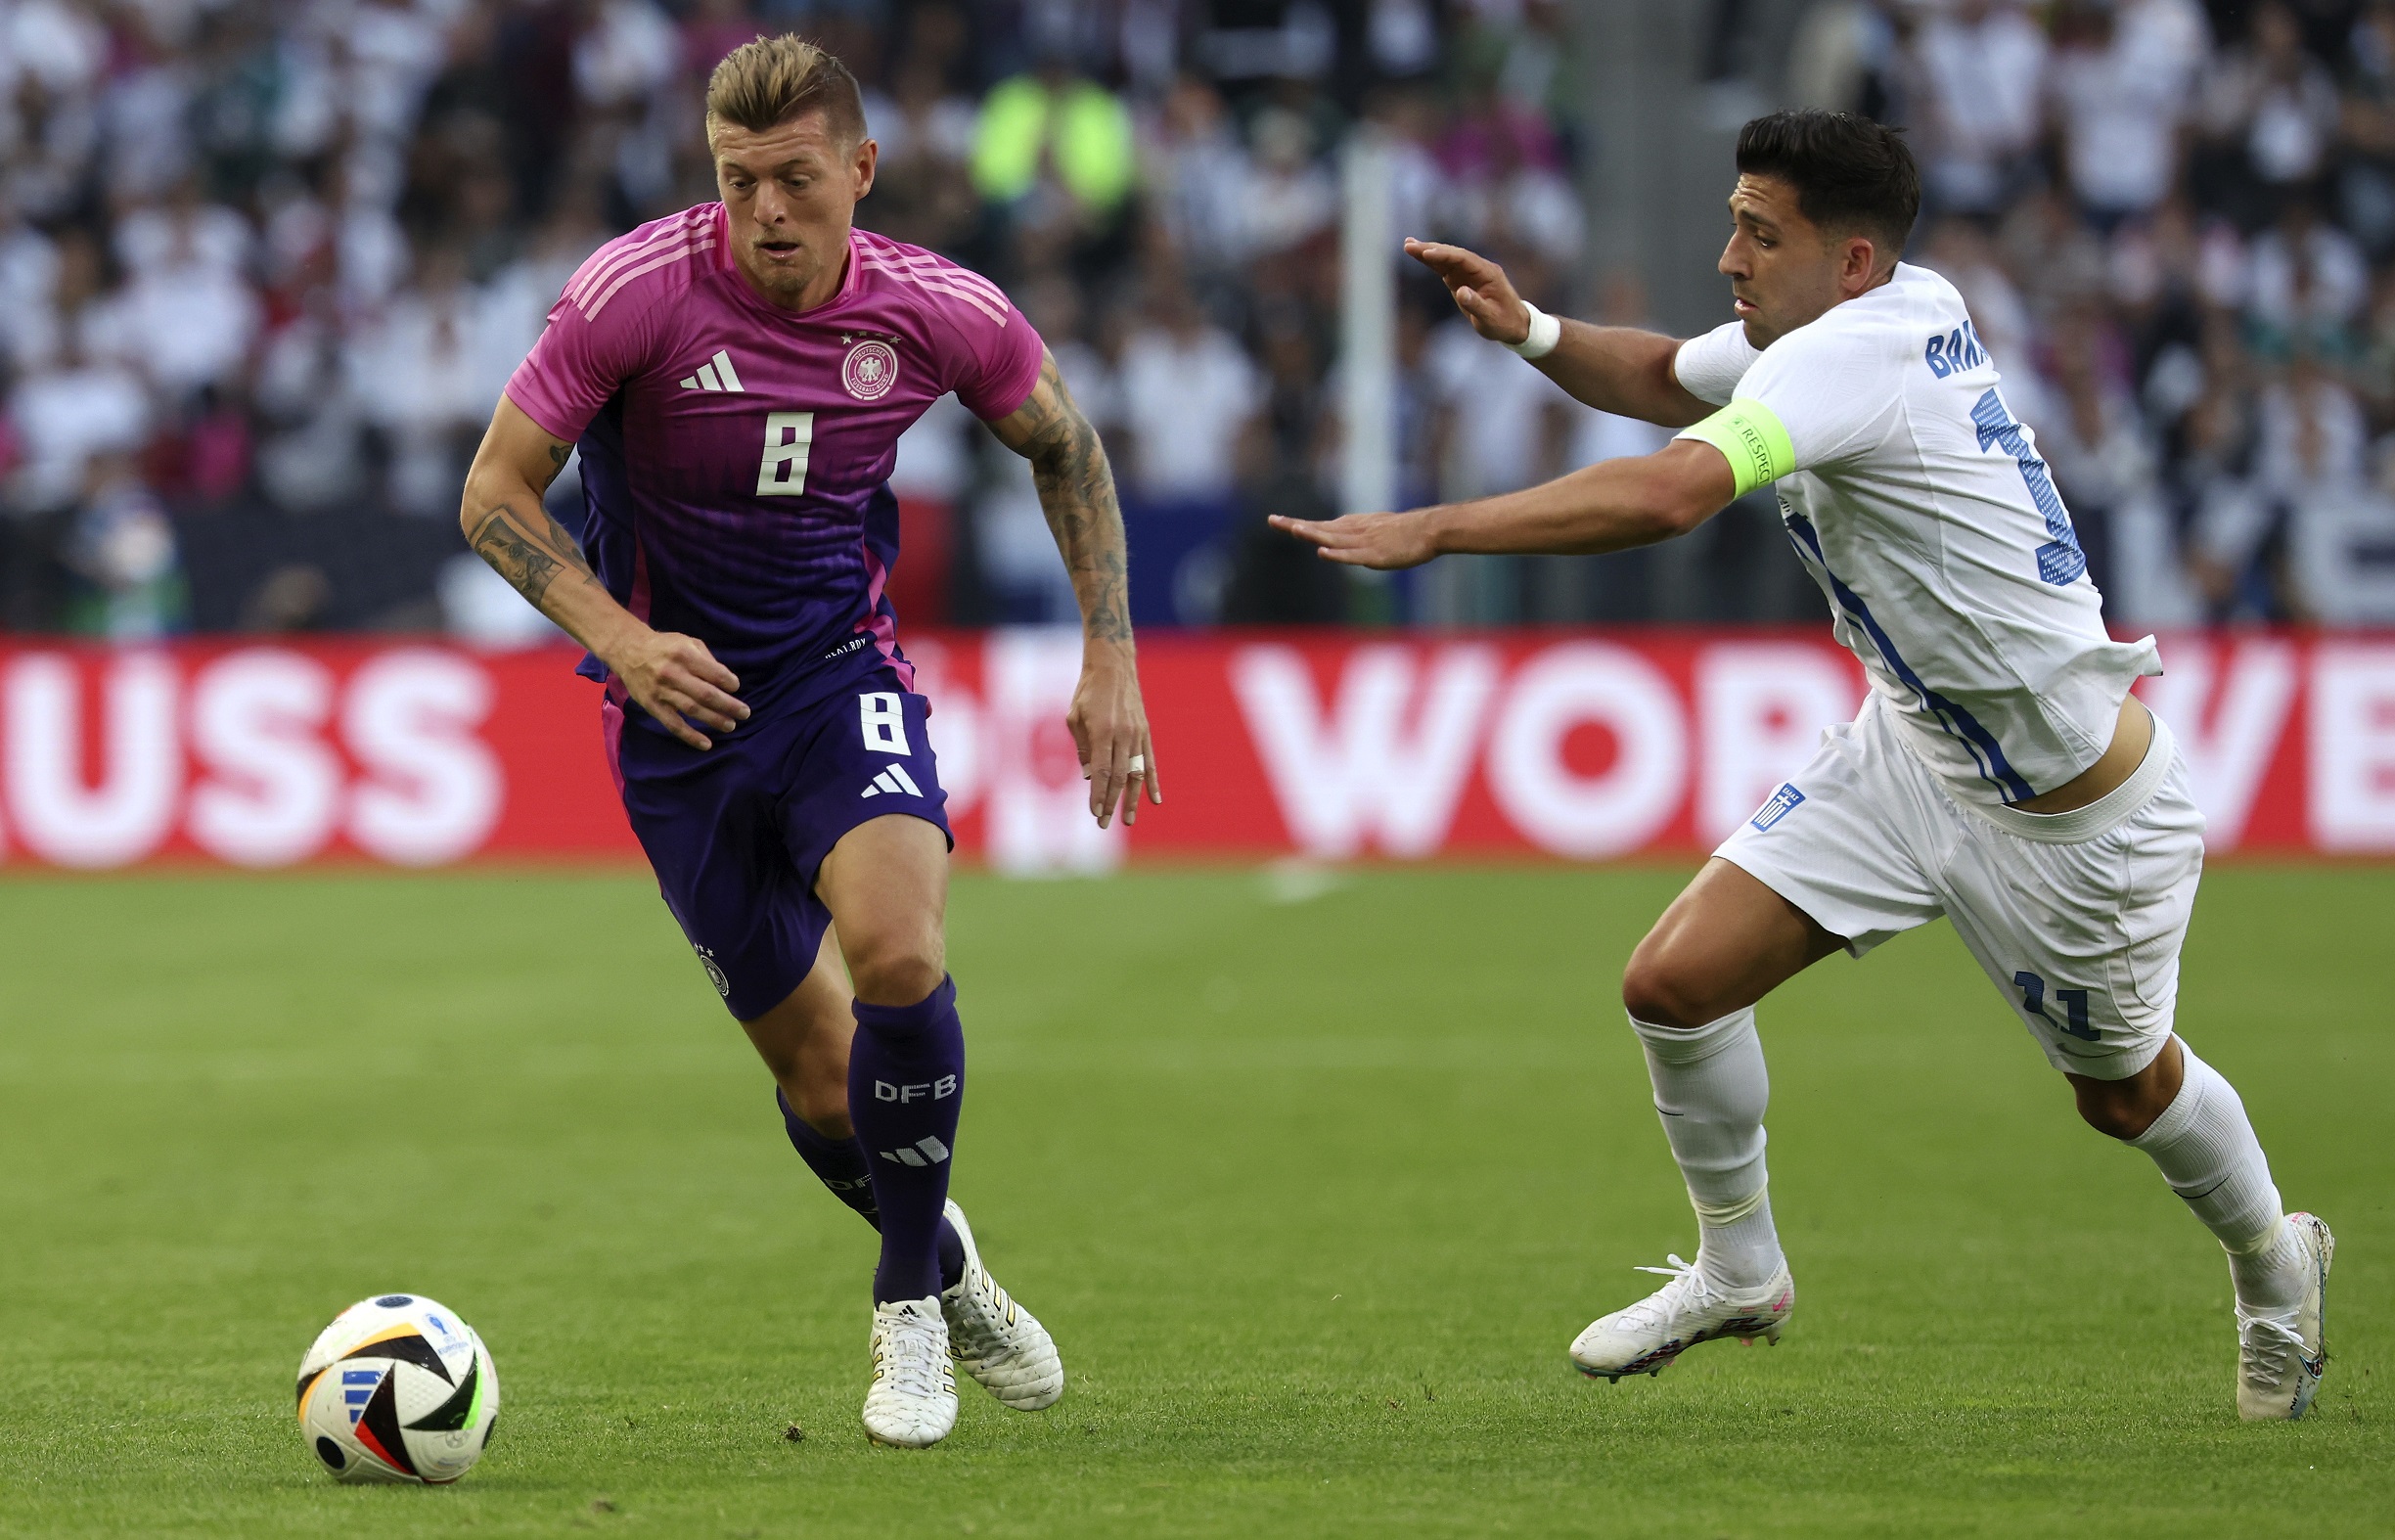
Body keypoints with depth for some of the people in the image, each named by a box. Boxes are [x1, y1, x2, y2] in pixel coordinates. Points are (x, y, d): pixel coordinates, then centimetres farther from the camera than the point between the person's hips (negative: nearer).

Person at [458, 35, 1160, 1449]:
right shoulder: (639, 291, -17)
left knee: (895, 949, -28)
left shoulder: (937, 311, -10)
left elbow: (1065, 447, 10)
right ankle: (947, 1265, 35)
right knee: (819, 1076, 2)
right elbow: (497, 496, -9)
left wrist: (1111, 660, 4)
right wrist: (618, 636, -23)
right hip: (681, 703, 0)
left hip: (842, 671, 0)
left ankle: (910, 1306, -7)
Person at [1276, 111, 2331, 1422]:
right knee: (1674, 982, -5)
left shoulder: (1857, 355, -30)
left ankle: (2271, 1262, 46)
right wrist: (1531, 332, -6)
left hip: (2075, 812, -8)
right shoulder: (1903, 307, -4)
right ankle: (1737, 1270, 17)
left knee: (2125, 1091, 15)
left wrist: (1433, 530, -45)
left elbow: (1670, 494, -46)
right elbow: (1665, 380, 14)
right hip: (1912, 751, 8)